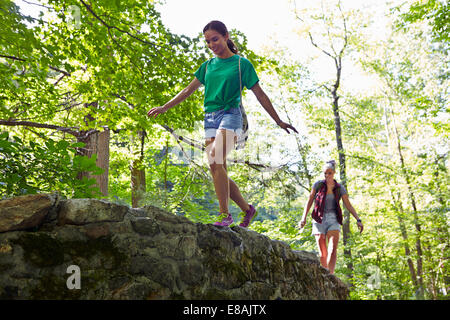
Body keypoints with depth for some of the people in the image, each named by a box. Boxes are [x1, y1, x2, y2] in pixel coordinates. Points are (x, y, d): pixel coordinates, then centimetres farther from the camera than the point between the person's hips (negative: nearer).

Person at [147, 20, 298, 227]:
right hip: (210, 118, 6)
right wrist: (163, 108, 21)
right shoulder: (208, 65, 18)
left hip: (229, 115, -5)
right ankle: (247, 209, 16)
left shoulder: (241, 63, 4)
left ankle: (224, 214, -19)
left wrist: (278, 121, 7)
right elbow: (188, 90, 23)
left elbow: (260, 95, 6)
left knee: (215, 162, -26)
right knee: (218, 171, 0)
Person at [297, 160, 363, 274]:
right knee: (323, 253, 1)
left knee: (333, 249, -18)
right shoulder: (318, 184, 2)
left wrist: (358, 220, -8)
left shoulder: (340, 188, 5)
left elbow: (348, 205, 3)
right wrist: (303, 218, -4)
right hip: (319, 220, 0)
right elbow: (309, 201, 4)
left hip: (333, 219, 0)